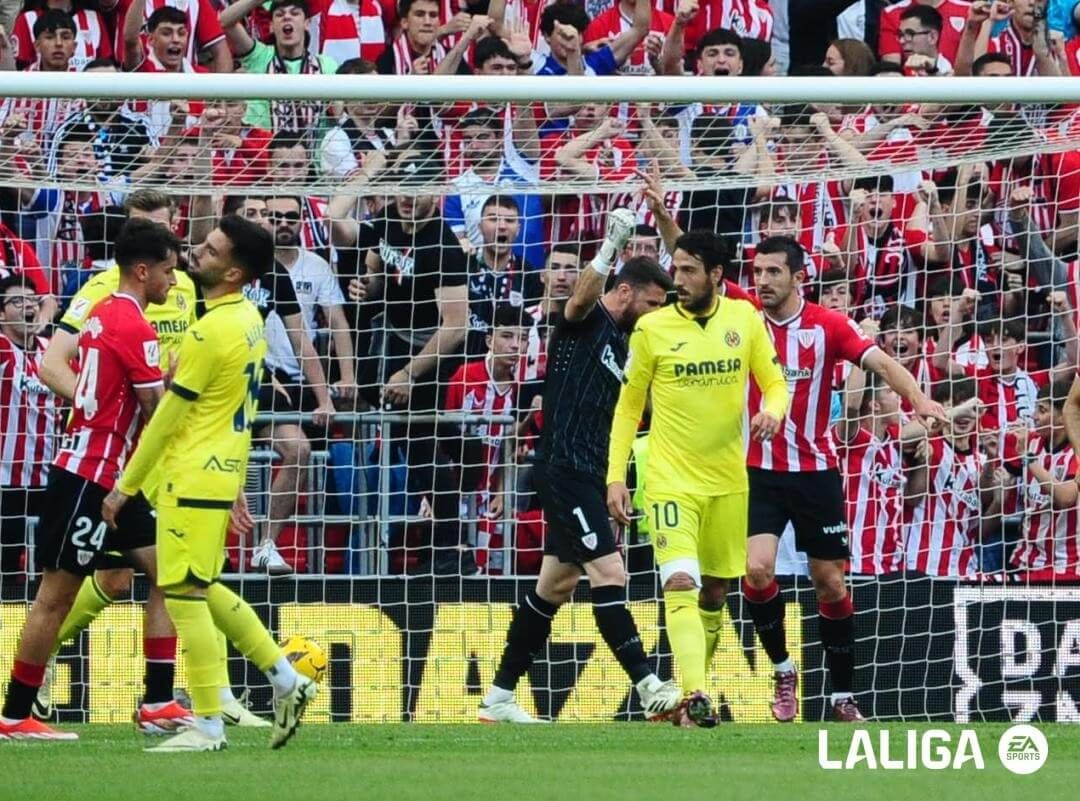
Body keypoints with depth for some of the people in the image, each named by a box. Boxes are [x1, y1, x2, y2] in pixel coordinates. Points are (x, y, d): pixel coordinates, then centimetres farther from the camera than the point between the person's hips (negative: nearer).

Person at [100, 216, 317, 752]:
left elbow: (167, 417, -14)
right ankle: (285, 678, 18)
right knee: (202, 588, 19)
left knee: (184, 594, -4)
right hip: (224, 471, 9)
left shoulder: (211, 332, -20)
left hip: (194, 478, -9)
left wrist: (124, 487, -8)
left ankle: (208, 724, -2)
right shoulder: (248, 319, 8)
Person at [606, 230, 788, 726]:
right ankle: (695, 698, -28)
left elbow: (774, 383, 9)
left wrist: (772, 412, -15)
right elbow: (629, 405, 4)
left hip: (728, 480, 3)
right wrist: (615, 476, -2)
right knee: (681, 584, -20)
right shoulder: (653, 328, -3)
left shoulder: (745, 318, 2)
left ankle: (693, 691, 25)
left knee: (715, 592, 9)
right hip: (670, 479, -3)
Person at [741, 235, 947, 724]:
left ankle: (843, 696, 18)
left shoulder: (828, 326, -6)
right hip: (761, 472, 0)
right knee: (756, 568, -17)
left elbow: (880, 362, -16)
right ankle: (782, 671, 5)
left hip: (816, 472, 0)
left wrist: (917, 398, -35)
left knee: (830, 582, 6)